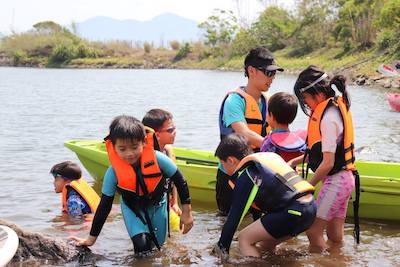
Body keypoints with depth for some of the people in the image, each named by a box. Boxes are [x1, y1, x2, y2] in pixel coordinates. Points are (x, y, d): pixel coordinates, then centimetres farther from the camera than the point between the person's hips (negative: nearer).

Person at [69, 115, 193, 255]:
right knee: (142, 246, -20)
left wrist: (187, 212, -10)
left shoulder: (158, 159, -30)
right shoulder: (113, 172, -27)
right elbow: (104, 206, -16)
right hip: (132, 207, -1)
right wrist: (92, 238, -11)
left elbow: (180, 181, -15)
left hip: (157, 204, 1)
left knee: (158, 243, 9)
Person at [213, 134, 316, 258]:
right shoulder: (268, 156, 20)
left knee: (245, 238, 1)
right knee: (265, 243, 23)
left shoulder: (246, 177, -6)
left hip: (295, 212, -9)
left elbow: (235, 216, -4)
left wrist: (222, 248, 5)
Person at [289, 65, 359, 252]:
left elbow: (328, 163, -22)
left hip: (335, 181, -9)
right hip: (344, 179, 9)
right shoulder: (336, 106, 8)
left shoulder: (328, 118, -21)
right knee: (335, 235, 16)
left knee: (313, 231, -5)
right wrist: (295, 161, 10)